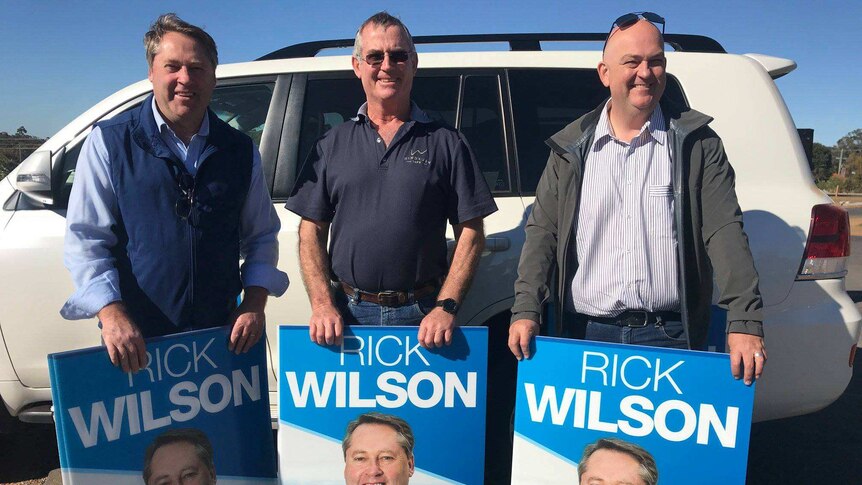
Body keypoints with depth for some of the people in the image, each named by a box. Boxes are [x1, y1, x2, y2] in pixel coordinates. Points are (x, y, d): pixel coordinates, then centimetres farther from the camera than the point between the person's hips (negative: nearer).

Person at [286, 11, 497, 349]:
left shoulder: (446, 143, 3)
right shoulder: (333, 144, 8)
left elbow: (470, 232, 0)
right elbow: (311, 232, 7)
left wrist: (446, 307, -10)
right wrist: (322, 304, -5)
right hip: (347, 315, 2)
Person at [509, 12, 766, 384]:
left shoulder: (697, 142, 3)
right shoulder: (572, 147, 6)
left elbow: (724, 232, -4)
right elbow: (542, 232, 4)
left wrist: (745, 323, -15)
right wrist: (525, 310, -8)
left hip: (670, 338, -1)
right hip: (585, 334, 1)